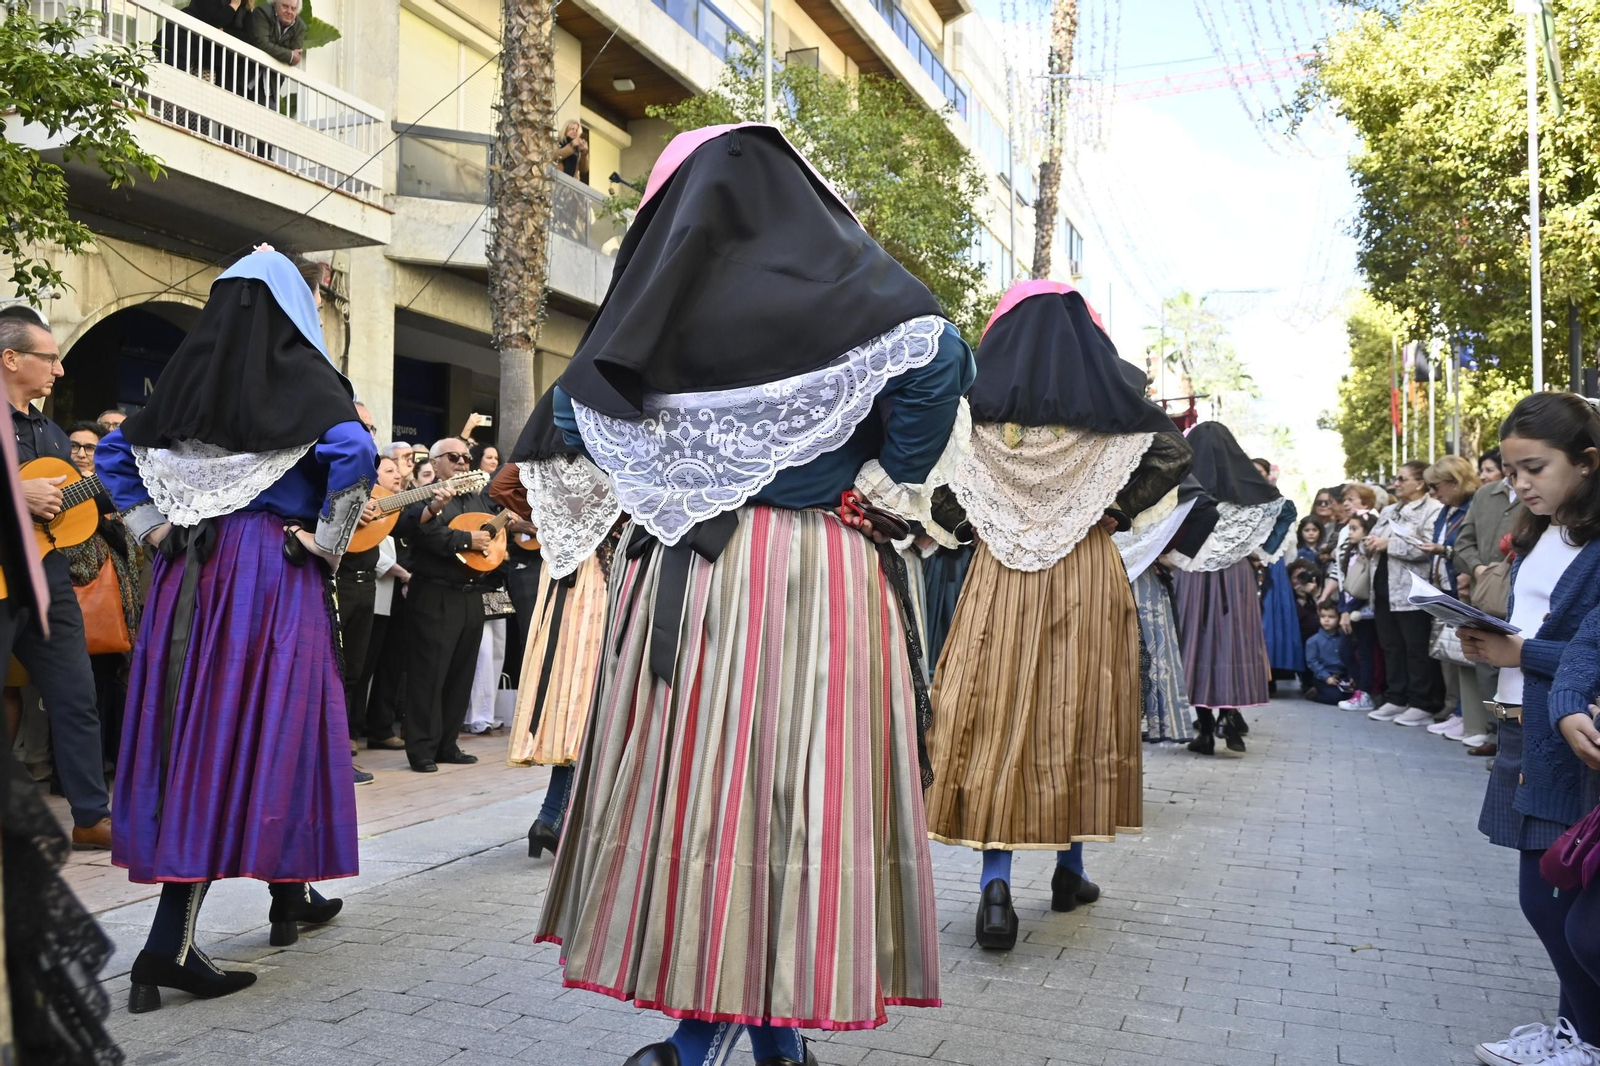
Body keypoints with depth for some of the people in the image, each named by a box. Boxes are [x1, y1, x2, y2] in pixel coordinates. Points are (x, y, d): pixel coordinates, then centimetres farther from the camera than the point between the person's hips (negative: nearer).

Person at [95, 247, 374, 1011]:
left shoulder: (189, 374, 11)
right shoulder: (303, 375, -5)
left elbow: (113, 452, 16)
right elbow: (353, 450, -21)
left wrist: (151, 527, 13)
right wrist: (327, 543, -11)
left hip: (189, 571, 6)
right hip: (272, 570, -6)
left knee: (191, 729, 12)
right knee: (256, 730, -2)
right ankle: (170, 942, -5)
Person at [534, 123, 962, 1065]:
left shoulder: (662, 291, 8)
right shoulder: (843, 277, 0)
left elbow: (575, 405, 17)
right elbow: (938, 358, -15)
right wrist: (890, 486, -5)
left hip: (683, 569, 2)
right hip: (825, 570, -2)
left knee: (701, 766, 6)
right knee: (806, 772, 3)